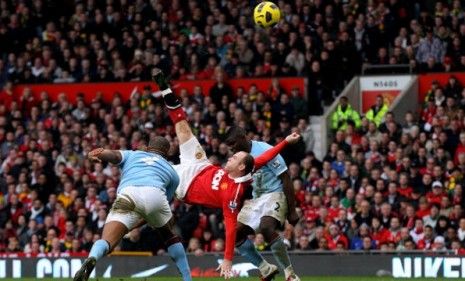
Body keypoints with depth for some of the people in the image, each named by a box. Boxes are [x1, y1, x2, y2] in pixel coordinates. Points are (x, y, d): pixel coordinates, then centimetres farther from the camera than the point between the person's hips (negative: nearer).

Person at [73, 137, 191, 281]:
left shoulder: (131, 155, 36)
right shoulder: (172, 171, 38)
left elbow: (113, 154, 13)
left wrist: (93, 155, -9)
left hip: (128, 194, -1)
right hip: (155, 193, 1)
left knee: (106, 242, -13)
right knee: (168, 234, 31)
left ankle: (92, 259, -46)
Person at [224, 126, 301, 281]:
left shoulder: (264, 151, -17)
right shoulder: (240, 155, 7)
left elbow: (286, 180, -16)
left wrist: (292, 211, -17)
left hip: (275, 194, -9)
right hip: (256, 198, 9)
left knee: (266, 227, -34)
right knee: (236, 233, -2)